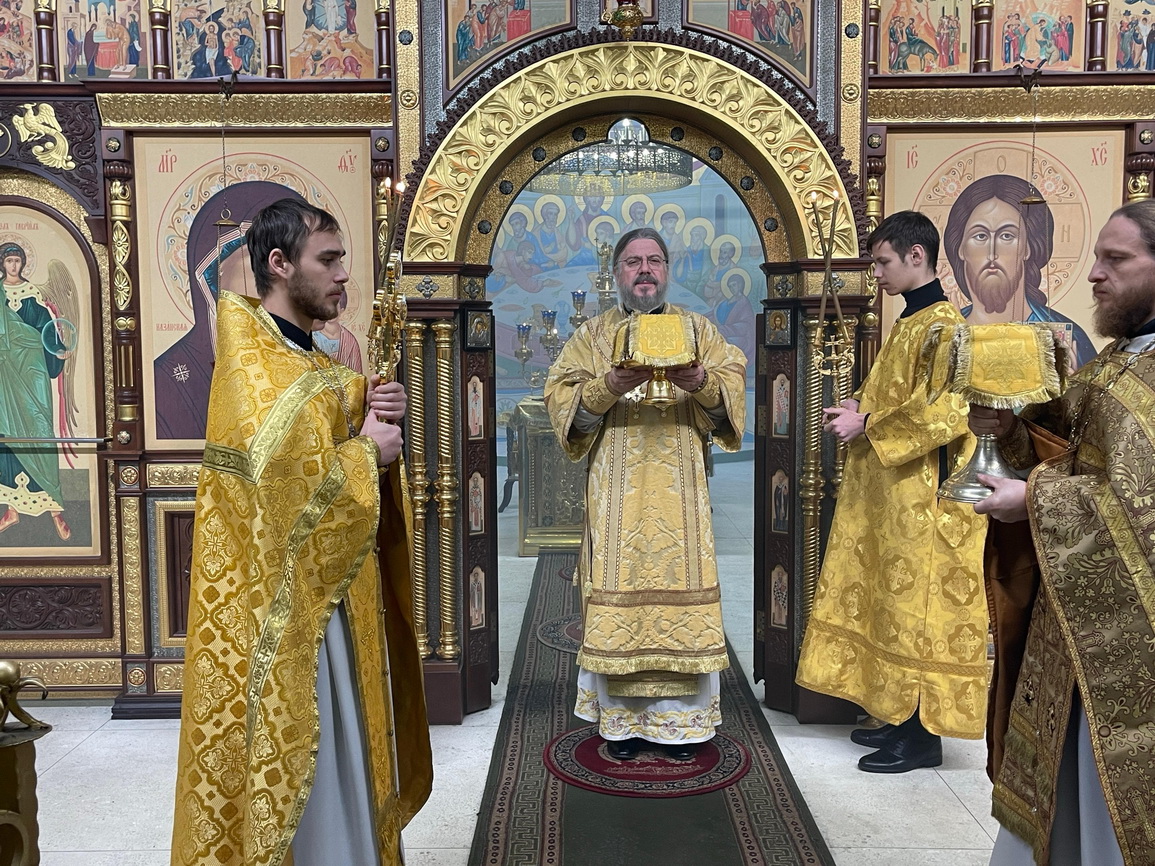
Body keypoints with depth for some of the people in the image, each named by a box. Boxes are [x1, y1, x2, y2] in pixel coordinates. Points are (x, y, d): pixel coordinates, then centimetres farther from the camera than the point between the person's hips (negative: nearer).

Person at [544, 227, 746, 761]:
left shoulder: (698, 329, 13)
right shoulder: (592, 336, 11)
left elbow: (734, 387, 2)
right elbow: (561, 400, -1)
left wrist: (700, 383, -20)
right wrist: (610, 387, -19)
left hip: (681, 491, 1)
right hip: (617, 491, 0)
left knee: (682, 587, 0)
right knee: (618, 591, -1)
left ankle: (679, 717, 12)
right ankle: (620, 718, 11)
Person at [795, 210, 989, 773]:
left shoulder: (943, 324, -14)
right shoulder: (910, 321, 15)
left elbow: (943, 412, -23)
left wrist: (867, 425, -15)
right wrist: (859, 407, 5)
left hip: (920, 497, -10)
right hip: (888, 491, 10)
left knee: (917, 603, -2)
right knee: (892, 600, 14)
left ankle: (924, 734, 9)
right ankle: (901, 714, 25)